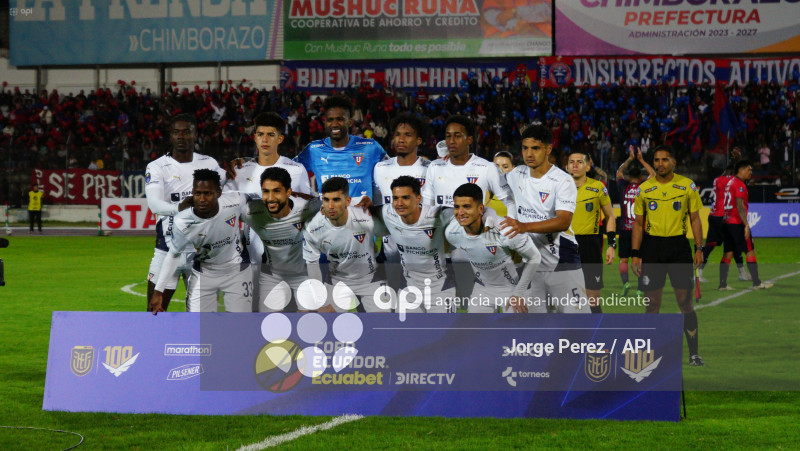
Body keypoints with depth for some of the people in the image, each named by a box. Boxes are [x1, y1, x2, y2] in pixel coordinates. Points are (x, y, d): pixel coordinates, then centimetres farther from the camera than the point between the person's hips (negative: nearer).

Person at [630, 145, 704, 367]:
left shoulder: (687, 186, 2)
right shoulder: (644, 189, 5)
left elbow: (695, 219, 6)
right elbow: (638, 223, 10)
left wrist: (699, 248, -2)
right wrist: (635, 254, 3)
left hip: (679, 245, -1)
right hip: (652, 246, 1)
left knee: (685, 302, -3)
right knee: (652, 303, 2)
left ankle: (693, 353, 3)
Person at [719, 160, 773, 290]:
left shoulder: (730, 182, 17)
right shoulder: (739, 184, -11)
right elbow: (739, 206, -19)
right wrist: (746, 224, -22)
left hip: (727, 222, 9)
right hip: (737, 223, -9)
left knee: (728, 253, 7)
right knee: (750, 251, -2)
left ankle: (722, 284, 2)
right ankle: (757, 283, 0)